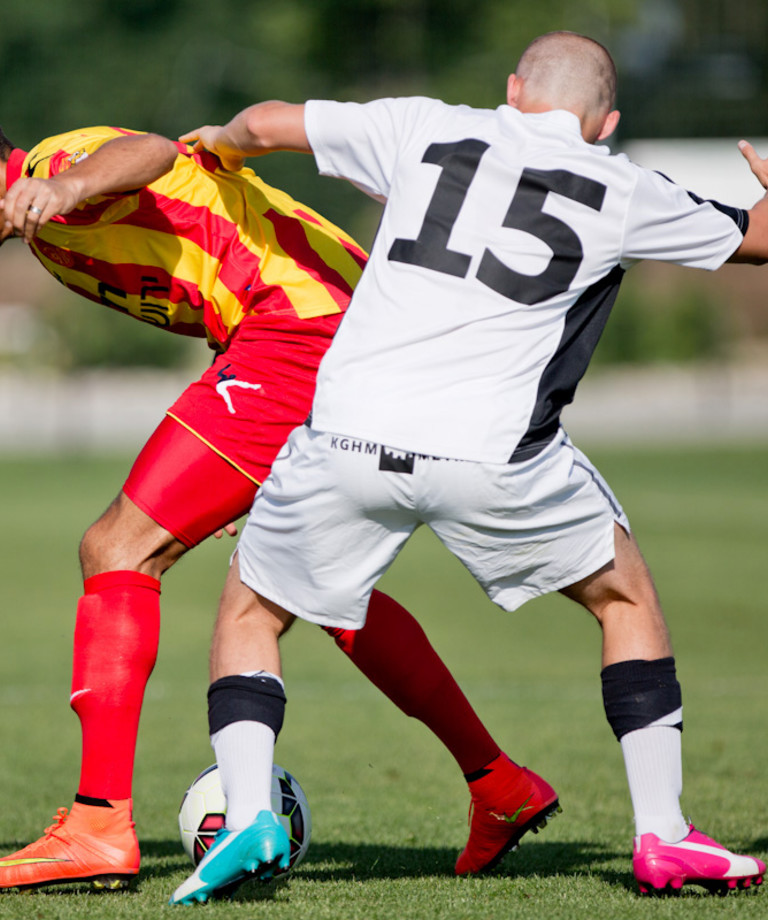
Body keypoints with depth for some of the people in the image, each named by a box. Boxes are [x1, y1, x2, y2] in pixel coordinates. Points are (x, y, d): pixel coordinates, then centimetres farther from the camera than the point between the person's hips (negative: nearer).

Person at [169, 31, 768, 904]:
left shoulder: (426, 128, 14)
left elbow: (266, 124, 21)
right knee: (626, 596, 23)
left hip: (349, 436, 1)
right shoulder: (624, 192, 12)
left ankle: (248, 811, 1)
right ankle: (662, 838, 17)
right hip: (492, 453, -1)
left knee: (250, 610, 22)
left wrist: (218, 142, 44)